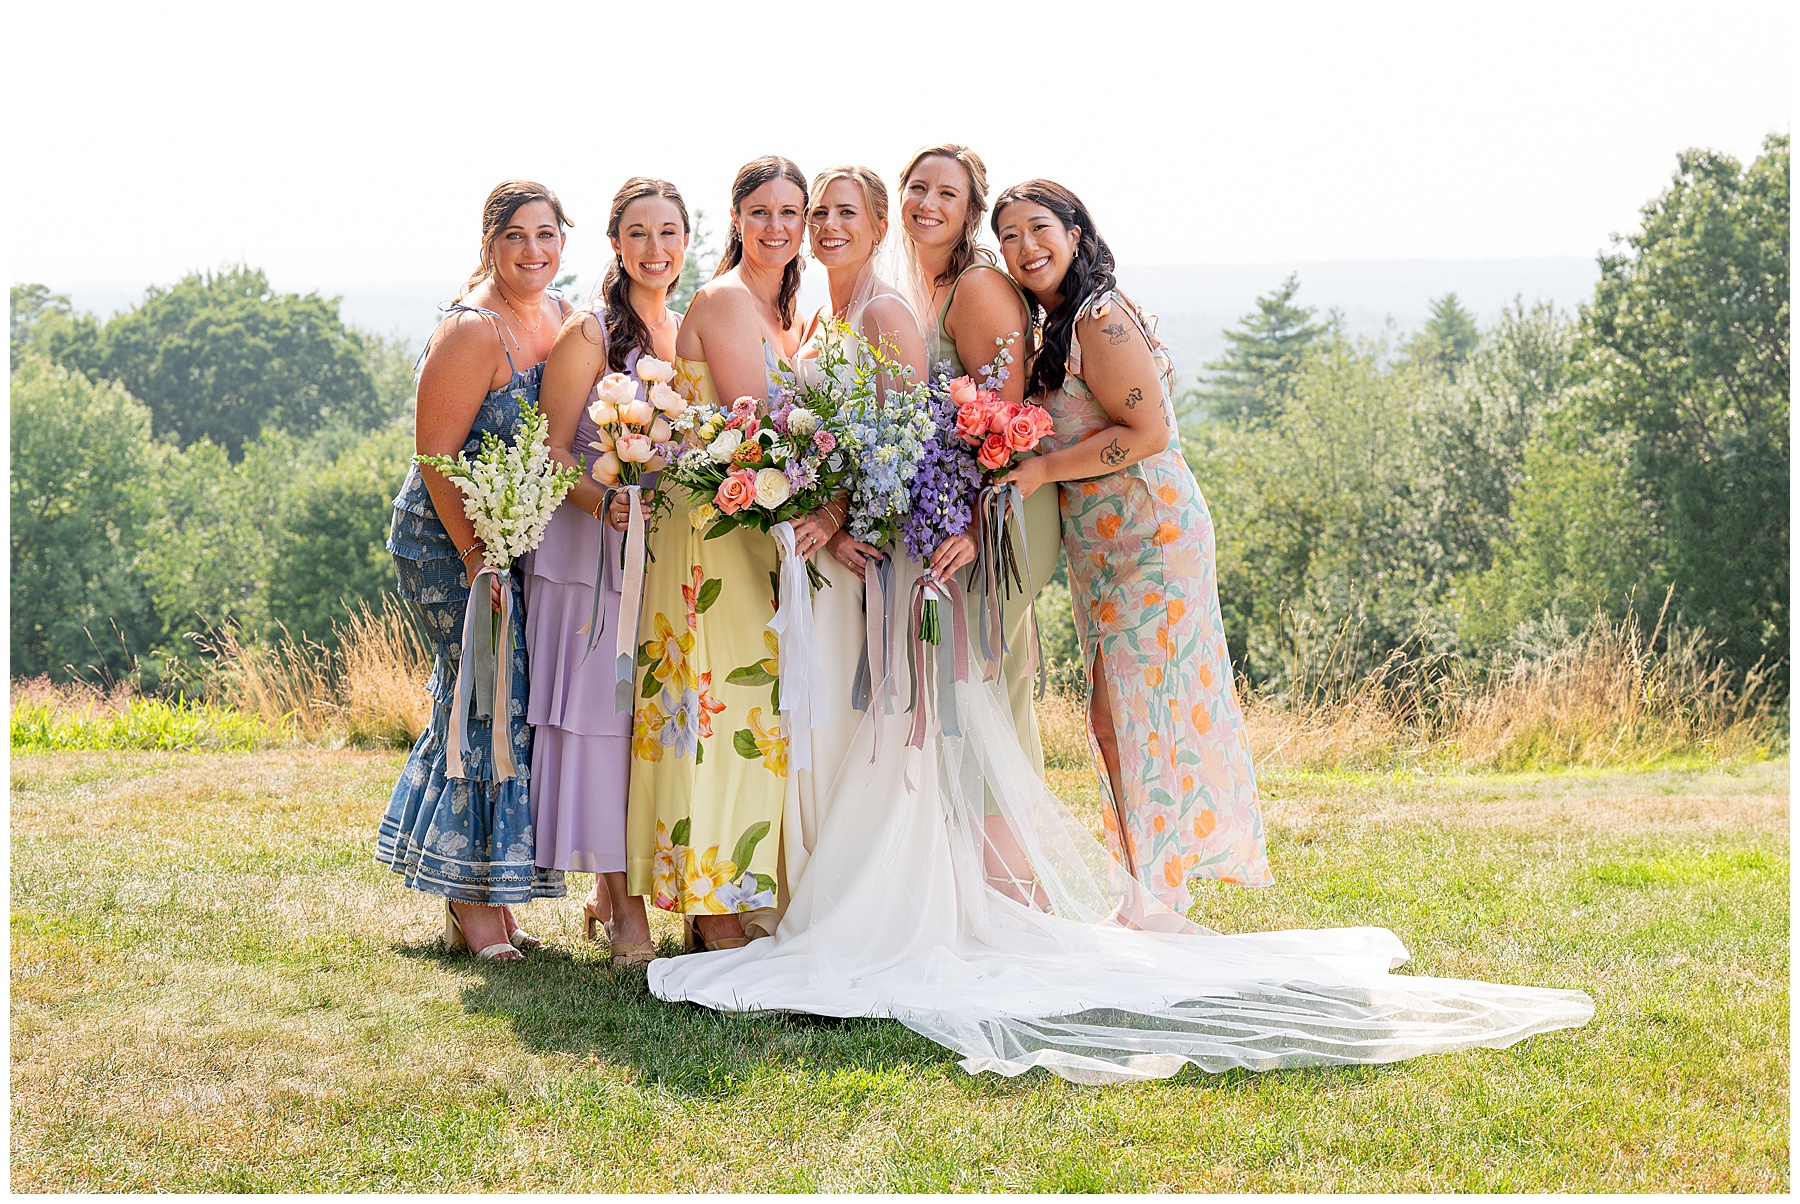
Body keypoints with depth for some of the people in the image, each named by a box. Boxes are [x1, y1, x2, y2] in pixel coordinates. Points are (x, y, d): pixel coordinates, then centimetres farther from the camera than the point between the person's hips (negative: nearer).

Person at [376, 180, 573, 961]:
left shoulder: (559, 316, 7)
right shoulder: (471, 331, -19)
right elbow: (436, 456, -19)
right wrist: (477, 558, -22)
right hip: (450, 538, -8)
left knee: (481, 700, 12)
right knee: (490, 699, -7)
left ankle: (476, 895, 21)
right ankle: (473, 904, 4)